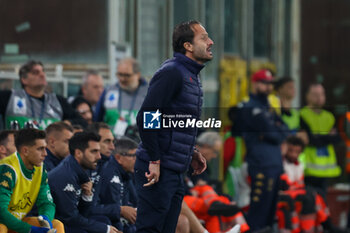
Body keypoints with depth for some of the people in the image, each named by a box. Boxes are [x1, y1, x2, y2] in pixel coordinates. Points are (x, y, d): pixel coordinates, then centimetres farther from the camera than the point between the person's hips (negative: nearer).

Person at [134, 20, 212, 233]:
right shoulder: (171, 73, -14)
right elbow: (145, 118, -21)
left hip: (176, 172, 10)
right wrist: (154, 161, -20)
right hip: (158, 171, -10)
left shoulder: (192, 77, 17)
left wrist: (191, 153, 14)